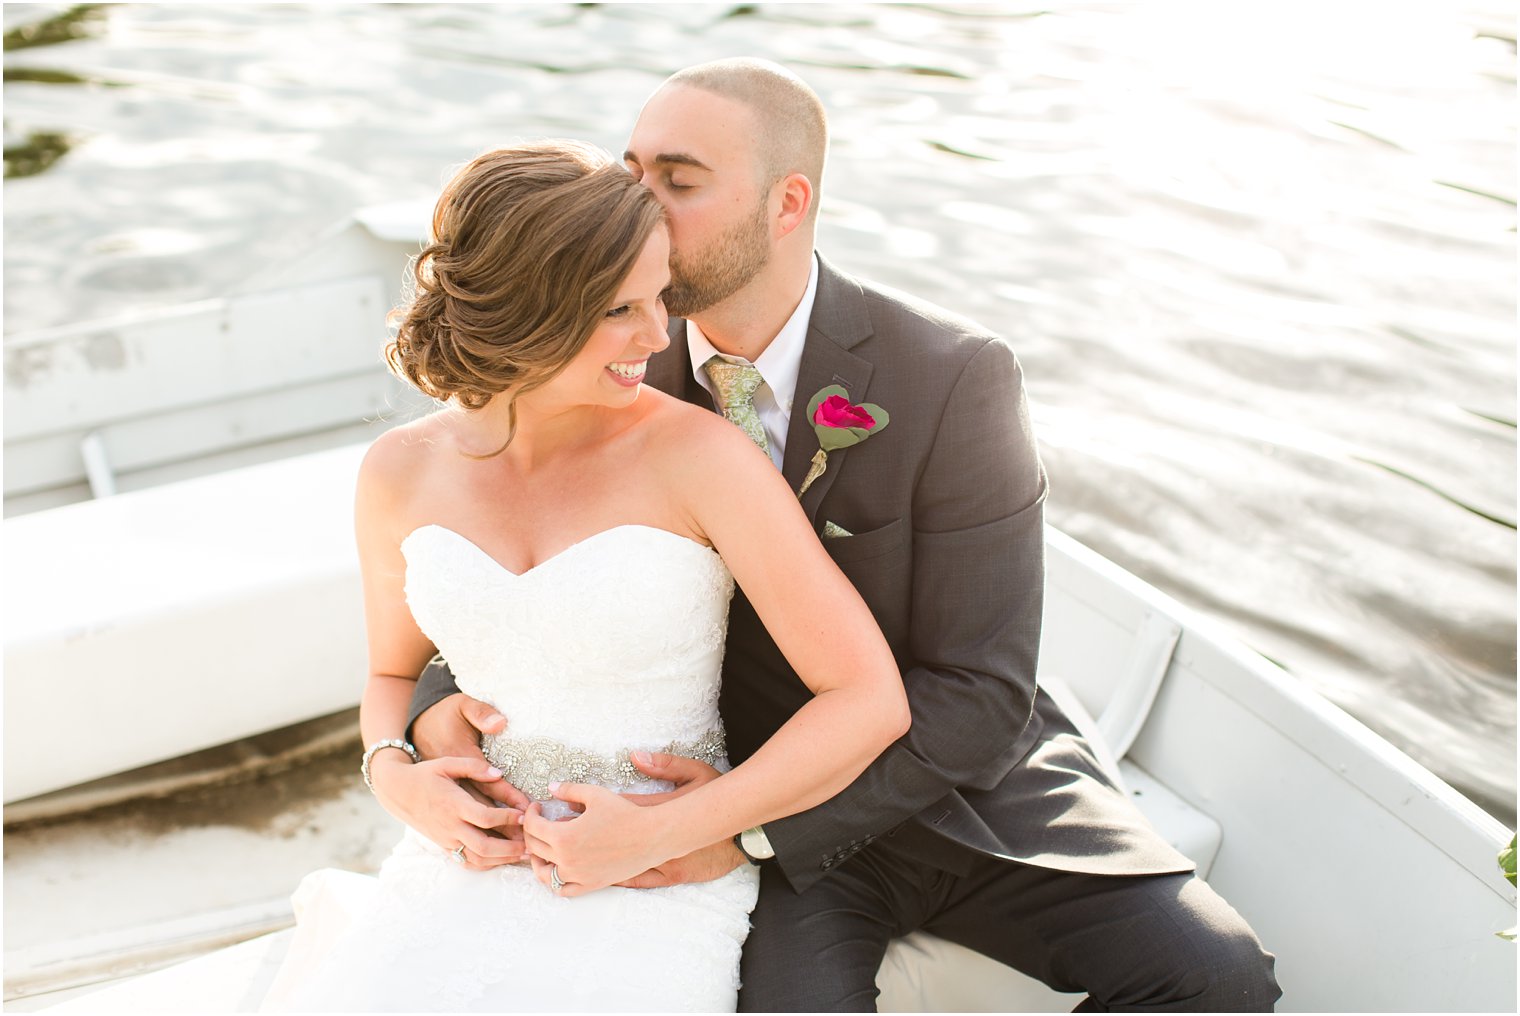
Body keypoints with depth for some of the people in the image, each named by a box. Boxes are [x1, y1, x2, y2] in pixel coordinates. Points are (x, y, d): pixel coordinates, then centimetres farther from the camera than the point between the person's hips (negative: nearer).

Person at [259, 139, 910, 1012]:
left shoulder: (701, 455, -14)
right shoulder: (402, 474, 0)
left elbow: (871, 700, -13)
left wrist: (660, 834, -15)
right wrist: (392, 771, -4)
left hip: (654, 886, -3)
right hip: (464, 866, 3)